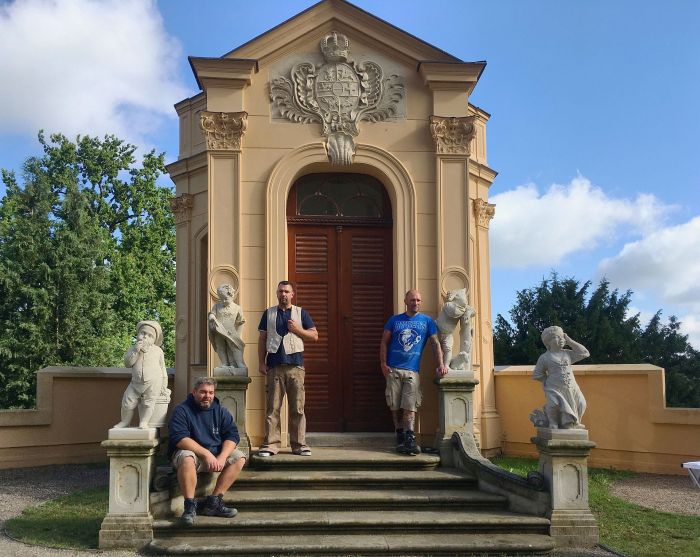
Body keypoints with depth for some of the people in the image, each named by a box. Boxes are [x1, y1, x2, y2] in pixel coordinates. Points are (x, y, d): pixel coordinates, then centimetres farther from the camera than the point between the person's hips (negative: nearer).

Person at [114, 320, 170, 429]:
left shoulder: (158, 351, 2)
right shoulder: (133, 349, 5)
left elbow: (162, 368, 9)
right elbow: (127, 363, -5)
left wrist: (164, 388, 7)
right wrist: (135, 351, -17)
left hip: (153, 383, -2)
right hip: (136, 382, 2)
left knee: (148, 402, -8)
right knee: (127, 401, 0)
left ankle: (144, 422, 6)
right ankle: (125, 421, 18)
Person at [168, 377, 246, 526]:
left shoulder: (220, 411, 5)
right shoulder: (182, 410, -8)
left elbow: (232, 435, -3)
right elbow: (179, 438, -21)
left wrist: (222, 457, -21)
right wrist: (206, 453, -28)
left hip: (216, 454, 5)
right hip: (192, 451, -5)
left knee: (239, 457, -15)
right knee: (187, 458, -37)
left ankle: (213, 502, -18)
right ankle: (190, 506, -30)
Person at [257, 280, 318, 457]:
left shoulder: (301, 313, 10)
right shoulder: (268, 313, 12)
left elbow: (314, 336, 8)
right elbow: (262, 339, 11)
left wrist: (298, 329, -7)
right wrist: (262, 362, 3)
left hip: (295, 365, 0)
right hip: (275, 366, 0)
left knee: (298, 408, 1)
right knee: (273, 408, -2)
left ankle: (299, 444, 8)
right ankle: (271, 444, 2)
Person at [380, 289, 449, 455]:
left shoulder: (427, 321, 8)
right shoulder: (394, 320, 8)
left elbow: (435, 343, 4)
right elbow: (384, 342, 9)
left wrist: (441, 365, -8)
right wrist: (383, 364, -3)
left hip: (412, 370, -1)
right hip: (393, 369, 1)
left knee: (410, 406, -10)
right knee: (395, 406, 3)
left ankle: (410, 440, -14)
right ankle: (400, 438, 11)